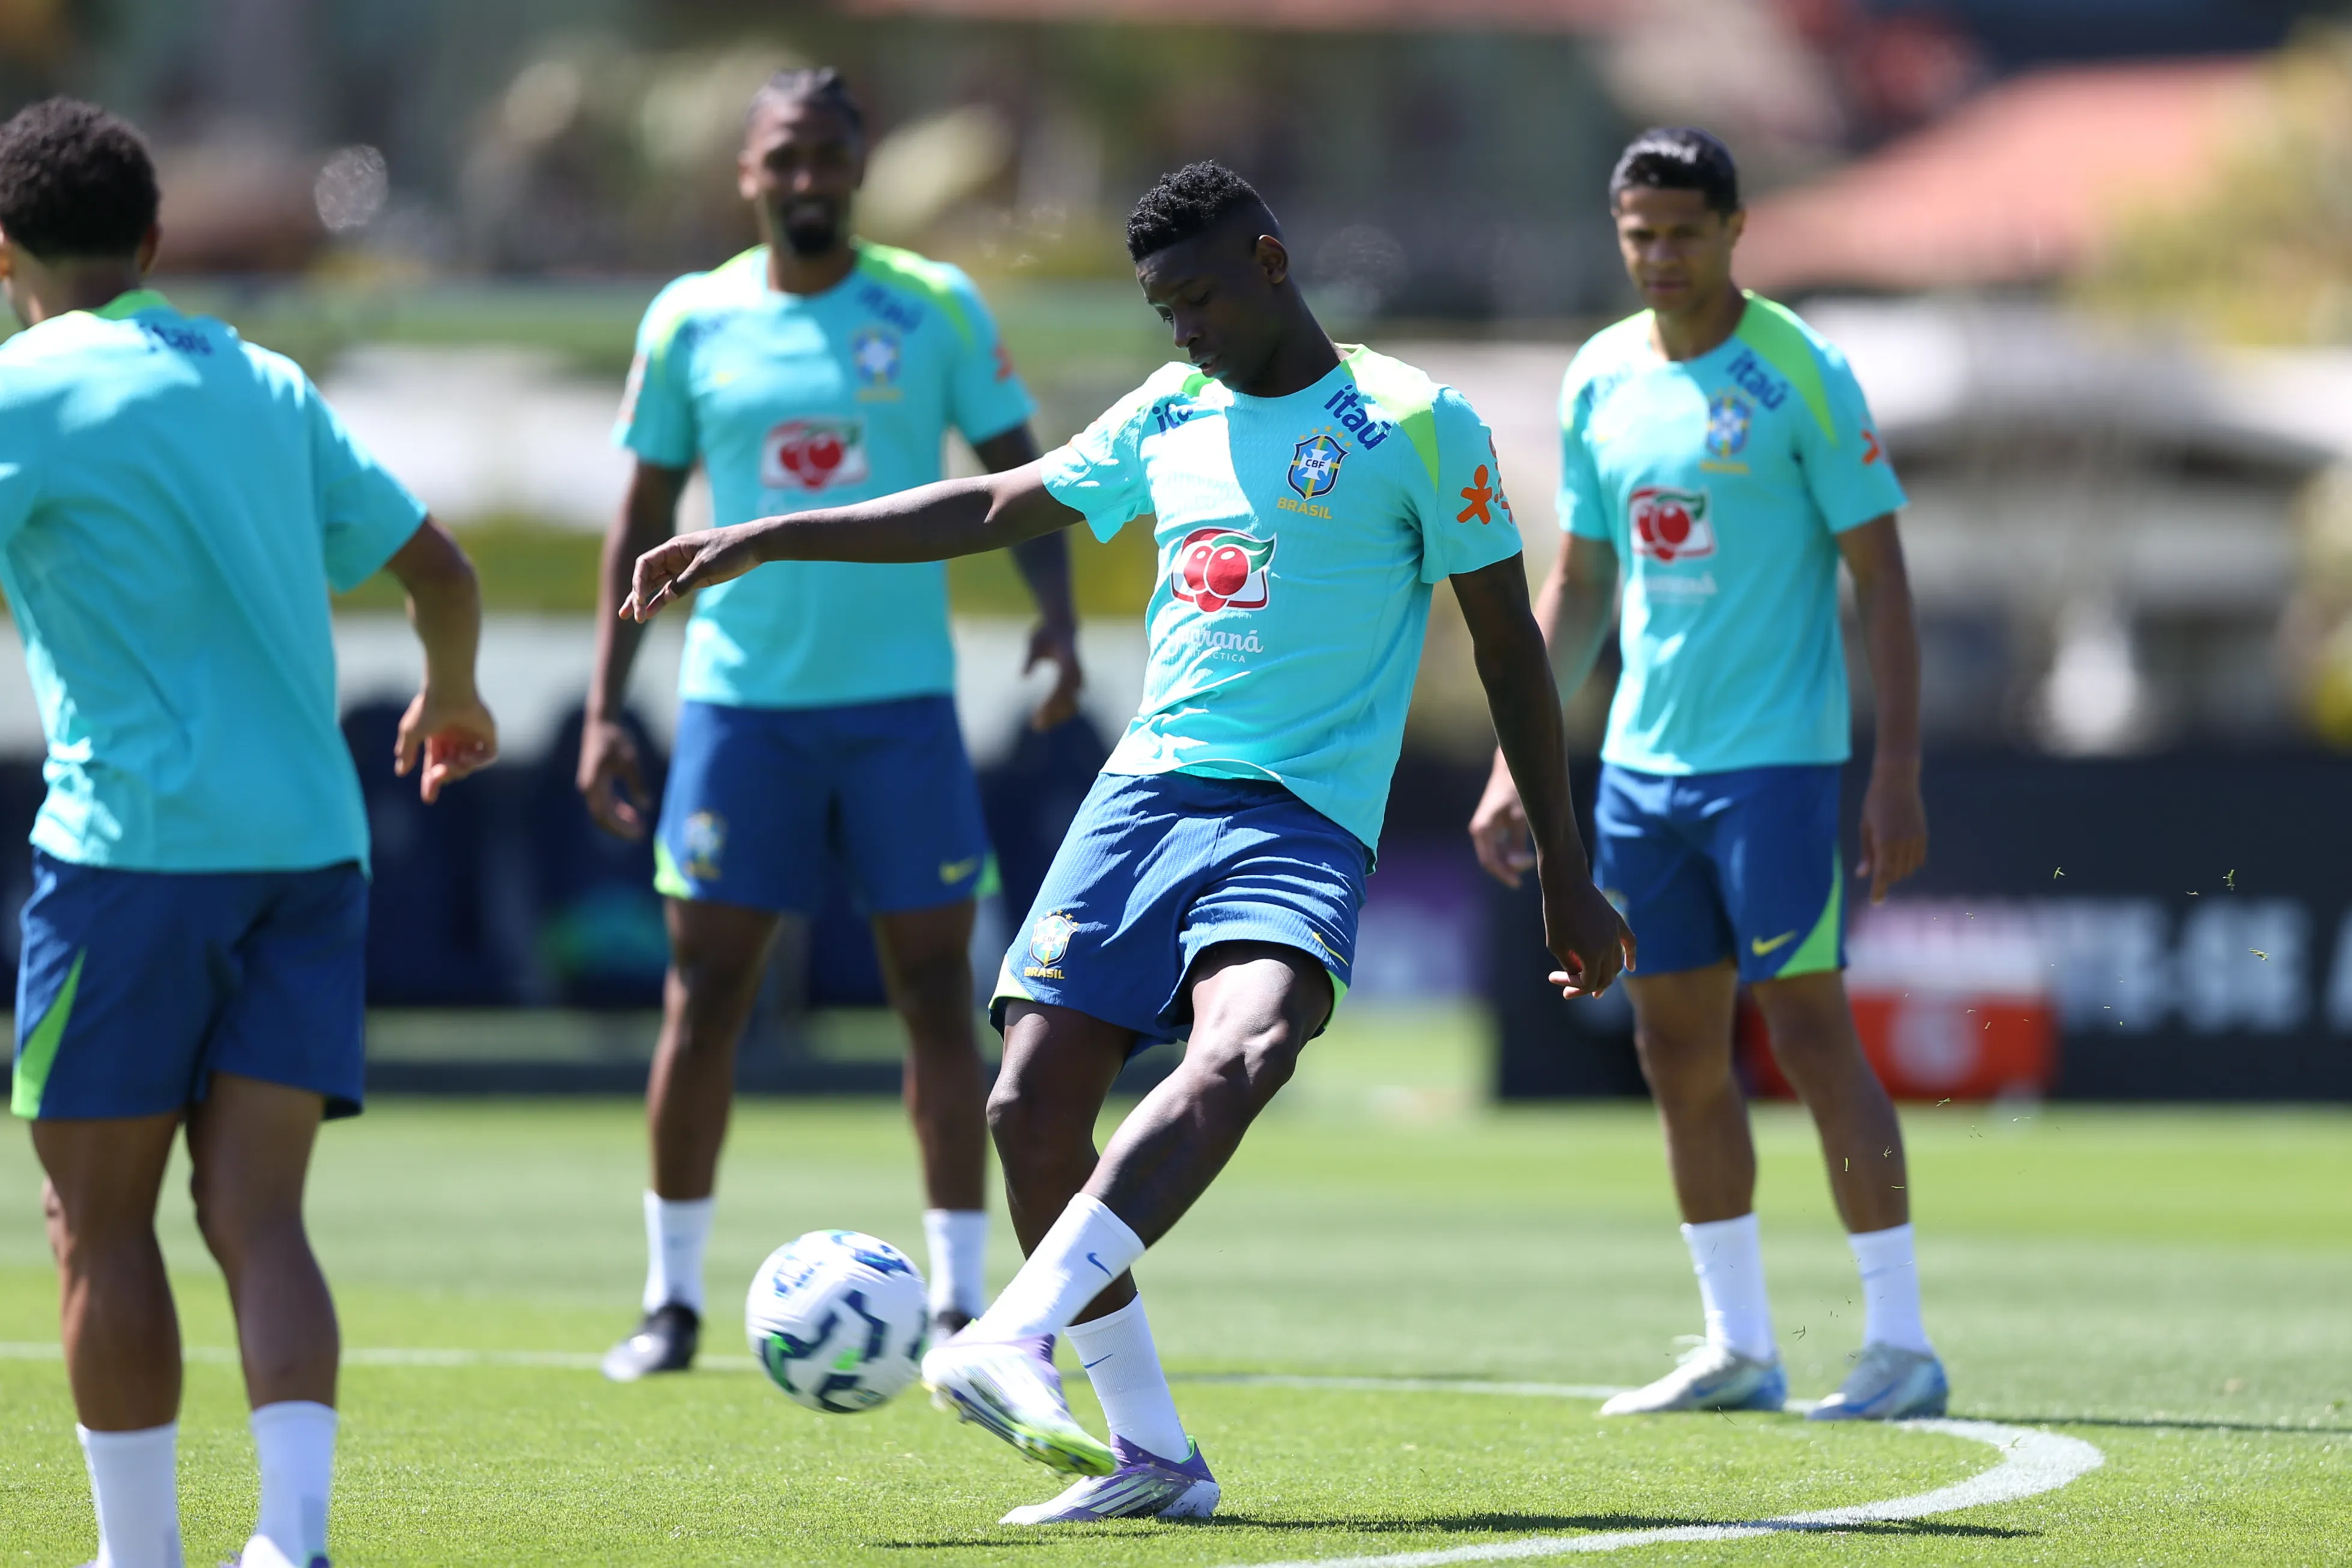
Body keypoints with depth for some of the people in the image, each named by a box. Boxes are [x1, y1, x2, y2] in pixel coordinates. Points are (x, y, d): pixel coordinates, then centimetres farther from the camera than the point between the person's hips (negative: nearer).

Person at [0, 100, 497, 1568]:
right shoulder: (262, 383, 13)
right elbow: (436, 564, 17)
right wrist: (455, 695, 36)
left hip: (136, 838, -5)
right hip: (311, 842, 5)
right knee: (258, 1216, 2)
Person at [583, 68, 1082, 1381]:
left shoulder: (935, 309, 1)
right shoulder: (692, 322, 4)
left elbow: (1020, 473, 5)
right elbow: (644, 519, 10)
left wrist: (1058, 614, -13)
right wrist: (605, 708, 6)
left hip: (901, 696, -1)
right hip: (741, 695, 1)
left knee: (936, 986, -2)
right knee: (706, 993, 1)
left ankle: (962, 1301, 4)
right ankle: (674, 1298, 10)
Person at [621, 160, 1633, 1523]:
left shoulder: (1414, 424, 0)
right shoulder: (1170, 416, 17)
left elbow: (1511, 646, 2)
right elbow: (995, 508, 28)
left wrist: (1567, 876, 1)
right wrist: (770, 540, 26)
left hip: (1300, 820, -6)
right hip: (1144, 793, 6)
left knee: (1238, 1054, -33)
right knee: (1033, 1109, -7)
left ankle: (1009, 1347, -46)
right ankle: (1148, 1453, 2)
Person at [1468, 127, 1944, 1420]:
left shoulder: (1800, 376, -8)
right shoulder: (1600, 380, 9)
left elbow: (1880, 580, -8)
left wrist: (1898, 773, -14)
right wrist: (1516, 765, 13)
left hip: (1775, 759, -6)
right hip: (1641, 764, 6)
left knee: (1810, 1036, -7)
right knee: (1678, 1048, 7)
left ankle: (1901, 1344, -2)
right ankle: (1737, 1349, 14)